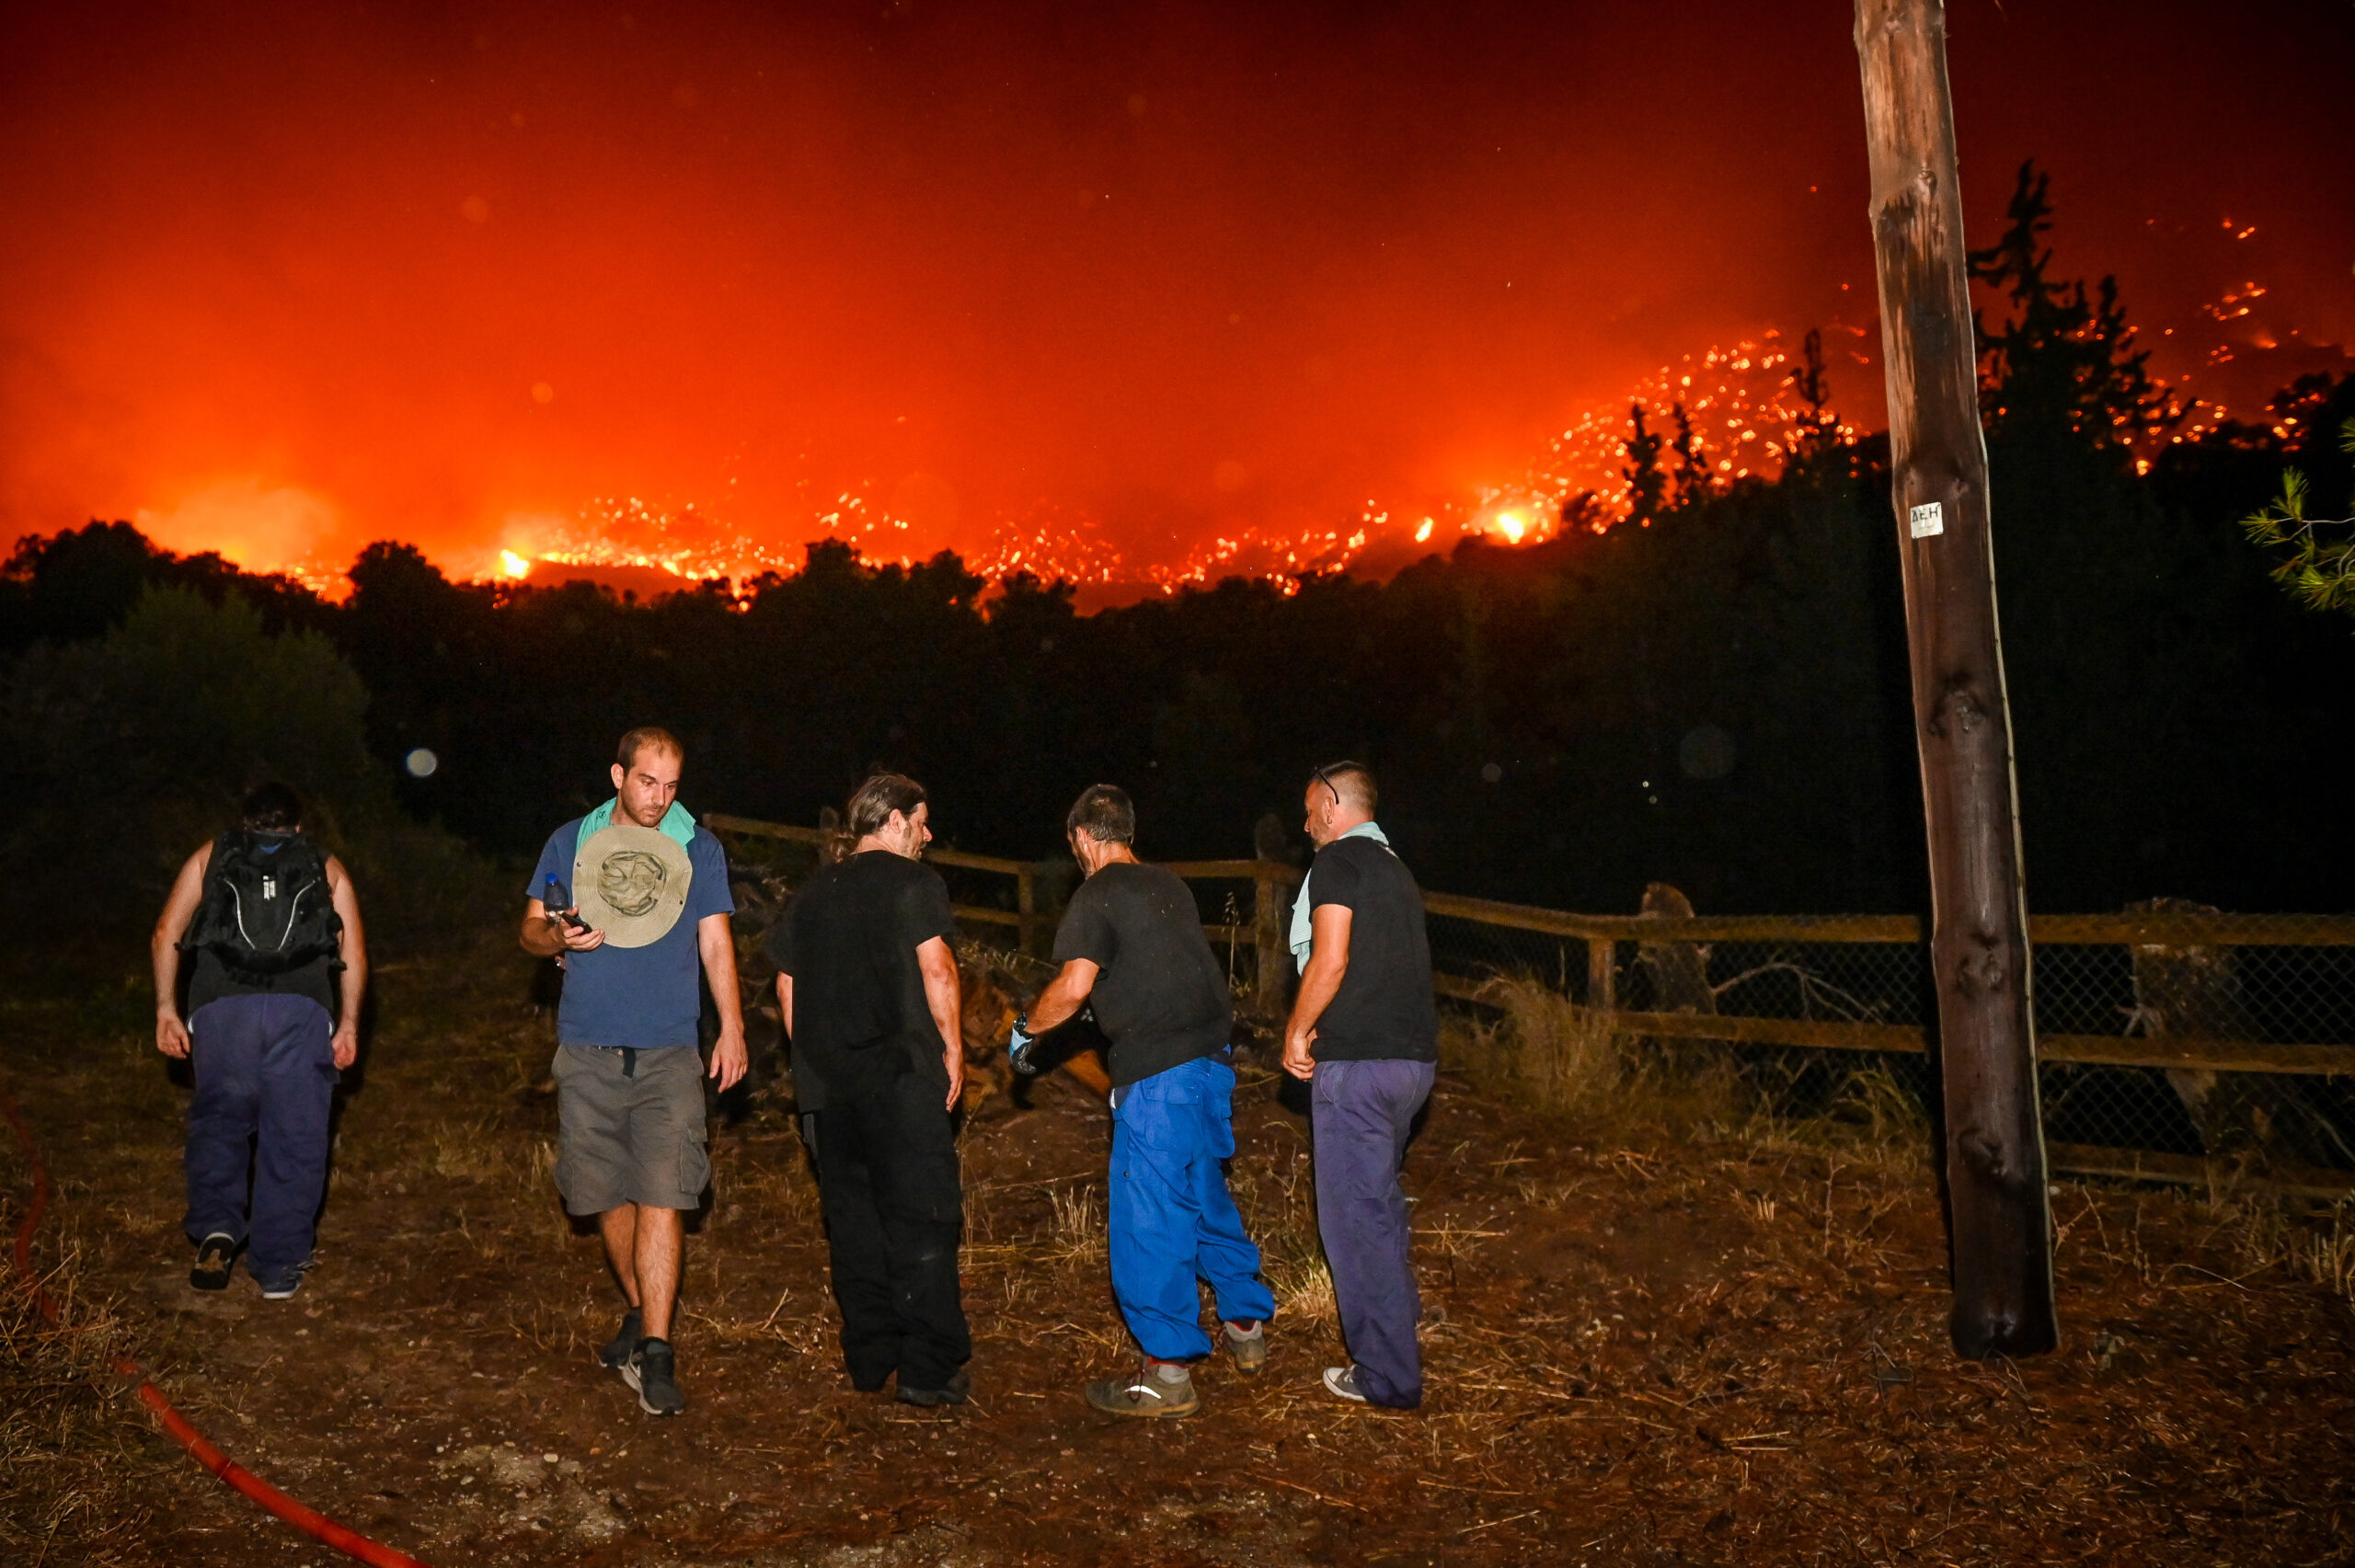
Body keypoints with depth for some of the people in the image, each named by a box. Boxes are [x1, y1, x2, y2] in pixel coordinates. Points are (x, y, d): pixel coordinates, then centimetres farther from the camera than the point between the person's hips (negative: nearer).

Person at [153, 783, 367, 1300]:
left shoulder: (210, 856, 23)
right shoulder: (326, 867, 21)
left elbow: (165, 936, 13)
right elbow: (354, 953, 12)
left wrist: (166, 1009, 18)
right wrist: (349, 1024, 16)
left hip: (221, 1006, 0)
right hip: (304, 1009, 0)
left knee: (219, 1120, 16)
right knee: (294, 1136, 6)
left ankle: (216, 1230, -4)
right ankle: (279, 1269, 10)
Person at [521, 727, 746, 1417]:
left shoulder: (698, 848, 5)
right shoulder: (571, 842, 8)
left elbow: (715, 945, 5)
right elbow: (531, 930, 12)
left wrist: (732, 1029, -4)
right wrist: (558, 935, -12)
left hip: (669, 1051, -2)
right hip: (588, 1050, 2)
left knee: (661, 1199, -9)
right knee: (609, 1195, 11)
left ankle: (655, 1353, -5)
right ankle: (641, 1314, 31)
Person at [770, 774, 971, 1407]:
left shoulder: (811, 893, 15)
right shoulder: (912, 881, -4)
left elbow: (787, 986, 16)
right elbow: (937, 973, -11)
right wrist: (953, 1047, -2)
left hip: (826, 1083, 6)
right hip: (901, 1074, -6)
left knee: (851, 1218, 13)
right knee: (921, 1219, -1)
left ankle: (869, 1359, 20)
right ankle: (929, 1368, 1)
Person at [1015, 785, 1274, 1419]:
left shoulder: (1097, 897, -9)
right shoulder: (1171, 887, 14)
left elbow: (1073, 985, -18)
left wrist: (1027, 1028, -1)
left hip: (1158, 1074, -8)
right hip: (1213, 1061, 8)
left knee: (1149, 1218, 1)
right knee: (1205, 1194, 23)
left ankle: (1168, 1373, 7)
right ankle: (1246, 1326, 34)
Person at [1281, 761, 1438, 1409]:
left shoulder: (1337, 861, -8)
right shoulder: (1397, 869, 19)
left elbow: (1329, 960, -18)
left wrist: (1296, 1032, -5)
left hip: (1358, 1063, -9)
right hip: (1413, 1057, 9)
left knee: (1354, 1214, 0)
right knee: (1380, 1198, 25)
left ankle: (1387, 1375, 6)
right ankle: (1400, 1314, 41)